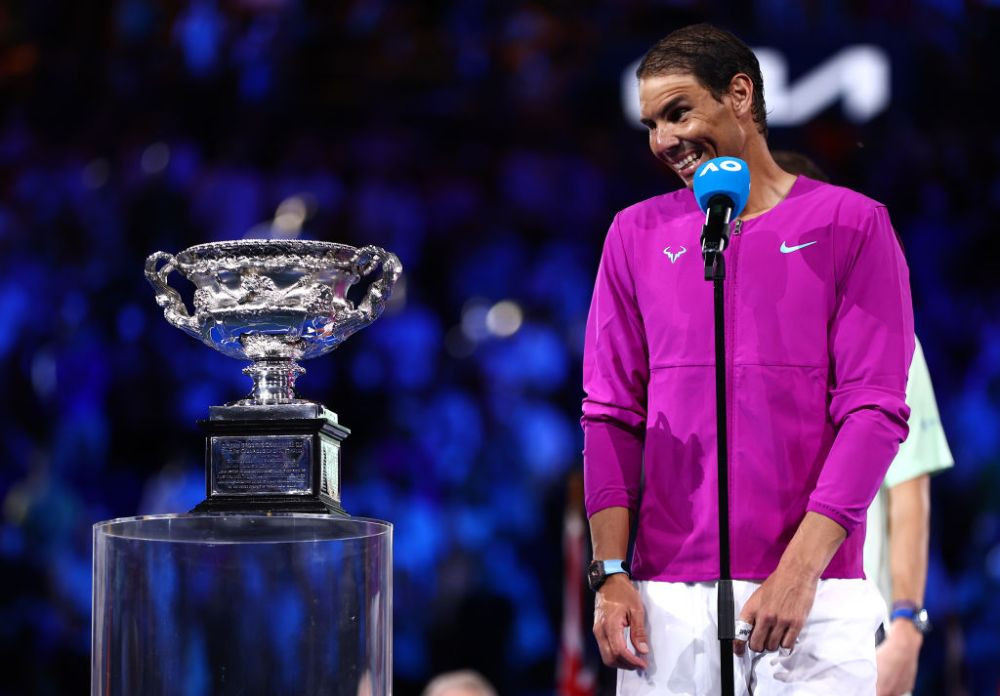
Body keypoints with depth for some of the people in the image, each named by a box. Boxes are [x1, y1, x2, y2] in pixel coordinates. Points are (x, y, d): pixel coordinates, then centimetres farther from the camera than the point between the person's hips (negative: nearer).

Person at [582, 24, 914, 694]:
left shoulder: (850, 224, 2)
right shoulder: (638, 233, 11)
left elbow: (875, 410, -4)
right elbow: (612, 413, 9)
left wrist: (799, 569, -13)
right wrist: (611, 574, -2)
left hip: (813, 596, -2)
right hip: (668, 596, 2)